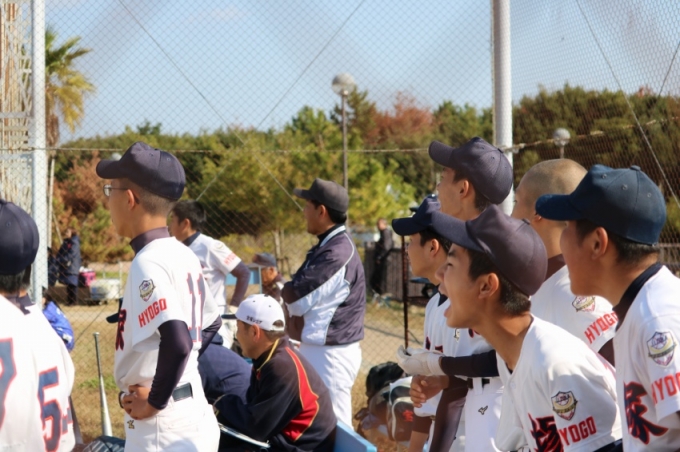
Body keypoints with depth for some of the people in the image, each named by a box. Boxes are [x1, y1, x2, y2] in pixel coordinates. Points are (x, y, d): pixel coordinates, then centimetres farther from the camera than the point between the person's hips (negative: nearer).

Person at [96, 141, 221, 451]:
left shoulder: (148, 262, -17)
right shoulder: (184, 256, 10)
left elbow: (177, 341, -30)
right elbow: (211, 324, 24)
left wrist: (155, 401, -18)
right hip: (195, 418, 9)